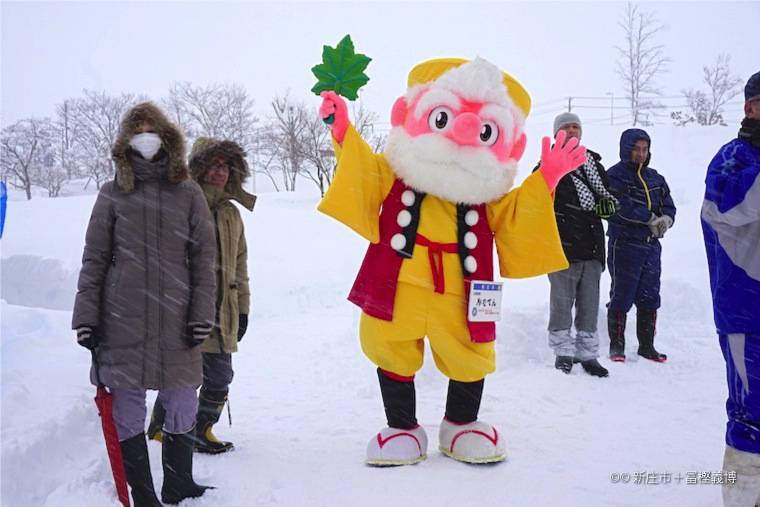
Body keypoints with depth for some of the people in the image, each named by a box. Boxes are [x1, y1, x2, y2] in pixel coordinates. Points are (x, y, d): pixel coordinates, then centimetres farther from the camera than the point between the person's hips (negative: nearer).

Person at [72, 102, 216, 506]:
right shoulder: (112, 195, 6)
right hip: (122, 322, 0)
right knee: (127, 410, 3)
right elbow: (94, 259, 7)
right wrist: (86, 317, 1)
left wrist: (201, 316, -1)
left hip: (175, 322, 1)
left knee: (182, 408, 7)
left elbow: (203, 259, 5)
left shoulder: (188, 193, 6)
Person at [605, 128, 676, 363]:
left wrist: (666, 219, -11)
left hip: (651, 246, 6)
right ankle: (616, 345, 8)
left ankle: (647, 346, 20)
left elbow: (668, 205, 11)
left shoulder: (655, 178, 17)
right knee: (621, 296, -2)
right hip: (624, 244, -6)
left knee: (649, 299, 10)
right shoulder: (614, 175, -3)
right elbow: (622, 206, -17)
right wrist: (651, 219, -16)